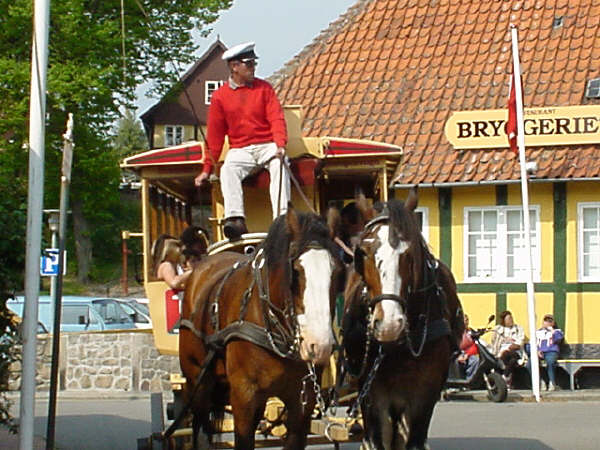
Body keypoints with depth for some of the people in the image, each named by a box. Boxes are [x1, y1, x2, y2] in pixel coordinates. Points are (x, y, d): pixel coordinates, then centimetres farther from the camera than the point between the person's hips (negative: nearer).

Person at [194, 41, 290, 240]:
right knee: (228, 171, -31)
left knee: (279, 164, -32)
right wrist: (207, 169, 6)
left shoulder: (264, 88, 7)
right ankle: (236, 219, -46)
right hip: (240, 150, 0)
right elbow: (215, 136, 9)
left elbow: (276, 118, -2)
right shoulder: (220, 97, 5)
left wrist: (280, 145, -21)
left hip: (267, 146, 0)